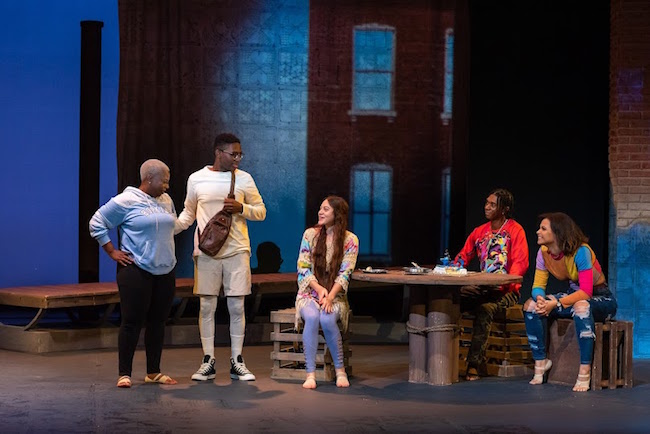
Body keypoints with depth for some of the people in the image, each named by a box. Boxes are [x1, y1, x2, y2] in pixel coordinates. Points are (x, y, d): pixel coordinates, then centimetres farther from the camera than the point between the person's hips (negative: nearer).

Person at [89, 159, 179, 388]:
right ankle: (124, 373, 1)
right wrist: (112, 252, -8)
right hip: (136, 271, -6)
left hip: (166, 271, 6)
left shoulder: (166, 201, 11)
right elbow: (96, 224, -5)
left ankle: (154, 372, 18)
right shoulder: (125, 201, -8)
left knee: (158, 321, 10)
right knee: (132, 322, -5)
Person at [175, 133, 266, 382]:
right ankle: (208, 362, 10)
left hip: (237, 251, 1)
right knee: (207, 307, 2)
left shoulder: (244, 179, 4)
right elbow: (188, 214, 13)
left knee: (237, 307, 2)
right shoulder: (196, 179, 2)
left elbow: (261, 211, 10)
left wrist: (241, 208, -10)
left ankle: (237, 362, 10)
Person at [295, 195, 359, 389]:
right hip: (309, 292, 1)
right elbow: (303, 268, 0)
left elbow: (344, 274, -7)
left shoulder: (350, 240, 0)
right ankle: (310, 373, -31)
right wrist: (319, 289, -15)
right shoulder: (310, 234, 4)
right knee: (311, 317, -33)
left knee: (327, 319, -34)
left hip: (335, 295, -1)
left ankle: (340, 370, -18)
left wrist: (330, 297, -21)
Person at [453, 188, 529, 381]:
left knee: (485, 309, -36)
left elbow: (520, 263, -11)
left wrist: (504, 284, -25)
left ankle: (474, 365, -35)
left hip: (506, 291, -6)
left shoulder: (515, 230, -1)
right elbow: (463, 256, 21)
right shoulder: (480, 231, 18)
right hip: (481, 288, 6)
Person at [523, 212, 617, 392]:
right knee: (531, 305, -14)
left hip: (601, 298, -7)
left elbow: (586, 291, -31)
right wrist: (540, 299, -30)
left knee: (581, 306, -41)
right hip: (574, 294, 7)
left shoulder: (581, 251, -27)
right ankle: (540, 362, -5)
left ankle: (584, 373, -37)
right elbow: (538, 285, -6)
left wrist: (556, 304, -40)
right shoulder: (544, 252, -7)